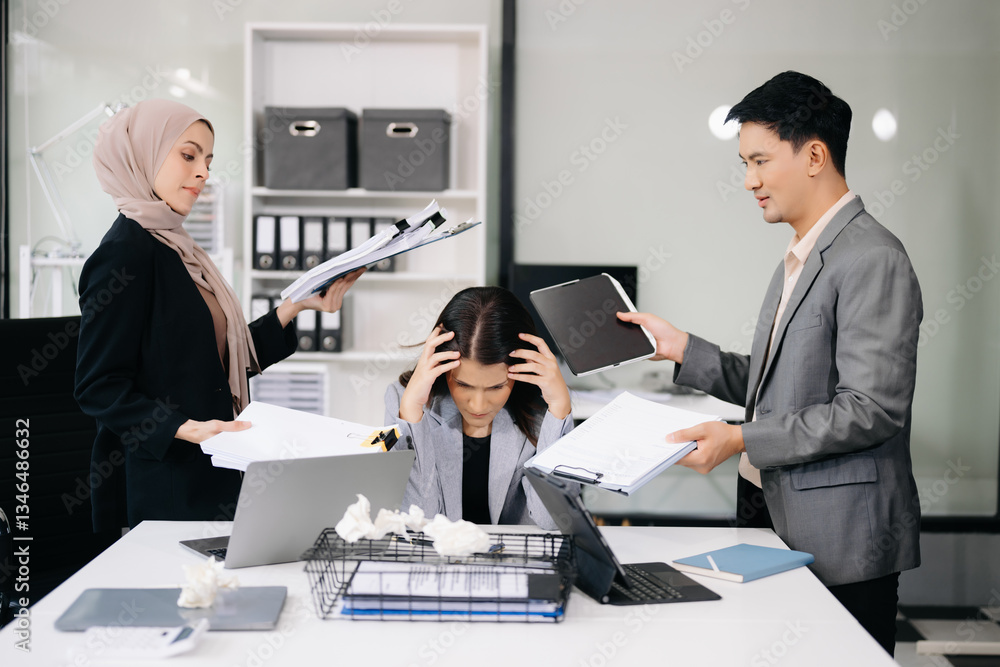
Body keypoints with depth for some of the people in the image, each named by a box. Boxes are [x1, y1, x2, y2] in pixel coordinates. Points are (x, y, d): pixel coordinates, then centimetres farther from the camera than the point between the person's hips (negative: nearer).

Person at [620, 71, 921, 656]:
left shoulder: (872, 260, -15)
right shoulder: (799, 260, 17)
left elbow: (871, 410, -21)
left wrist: (742, 440, -22)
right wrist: (684, 349, 9)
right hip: (773, 519, 9)